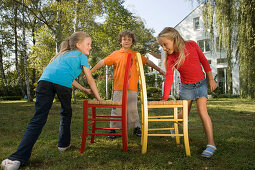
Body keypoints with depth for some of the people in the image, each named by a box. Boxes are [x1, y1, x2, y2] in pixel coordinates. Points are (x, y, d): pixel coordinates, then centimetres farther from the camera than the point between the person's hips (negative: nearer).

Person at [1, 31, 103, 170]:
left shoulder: (63, 54, 41)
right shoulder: (81, 56, 22)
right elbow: (90, 79, 21)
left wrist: (84, 90, 47)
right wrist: (98, 97, 29)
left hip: (45, 79, 5)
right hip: (63, 83, -4)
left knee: (38, 119, -1)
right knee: (66, 113, 21)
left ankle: (18, 158, -10)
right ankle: (63, 144, 32)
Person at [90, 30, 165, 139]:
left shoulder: (136, 55, 13)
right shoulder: (116, 54, 9)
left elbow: (147, 61, 18)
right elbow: (102, 62, 9)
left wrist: (159, 70, 19)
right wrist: (90, 72, 7)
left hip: (132, 88, 1)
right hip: (118, 88, 0)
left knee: (132, 109, 3)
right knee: (116, 109, 1)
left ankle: (136, 128, 19)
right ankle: (113, 129, 13)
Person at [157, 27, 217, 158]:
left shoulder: (191, 45, -11)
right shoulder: (170, 58, -11)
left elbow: (204, 61, -1)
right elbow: (169, 78, -16)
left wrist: (211, 79, 1)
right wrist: (165, 98, -23)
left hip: (201, 83, -1)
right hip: (186, 87, 1)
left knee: (202, 110, -15)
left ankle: (211, 143, -12)